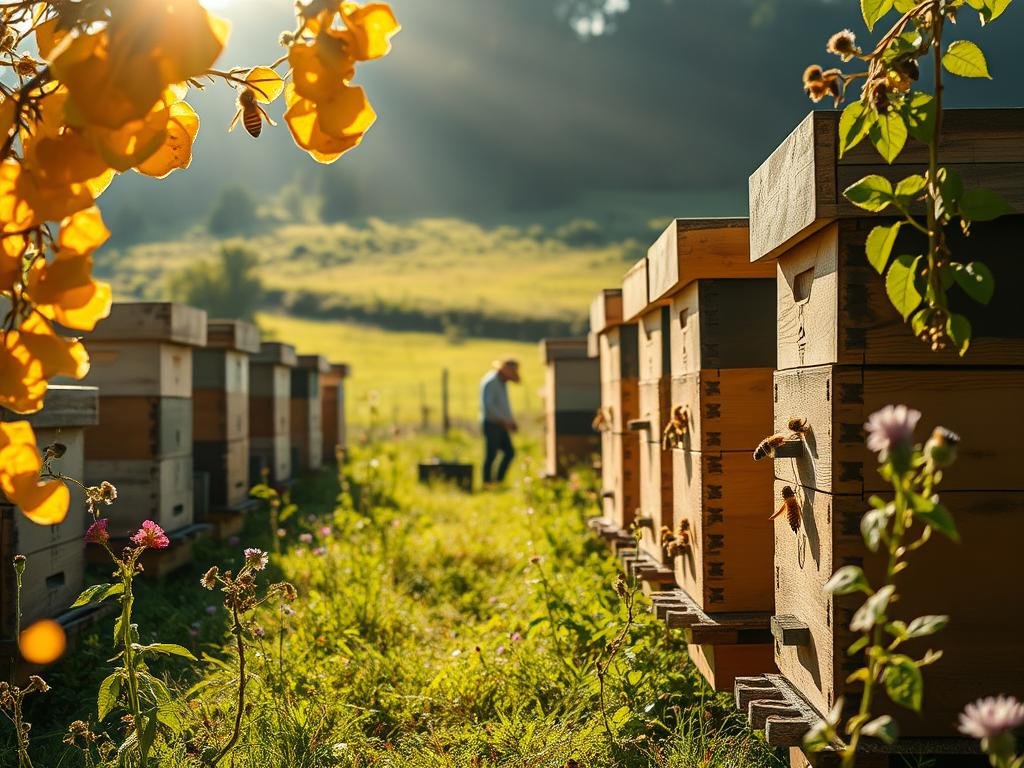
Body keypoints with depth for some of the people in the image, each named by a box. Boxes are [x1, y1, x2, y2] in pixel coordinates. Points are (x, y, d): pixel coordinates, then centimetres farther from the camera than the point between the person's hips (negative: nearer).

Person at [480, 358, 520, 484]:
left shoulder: (502, 383, 16)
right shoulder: (490, 382, -14)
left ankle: (499, 480, 10)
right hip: (491, 424, -9)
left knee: (509, 452, 5)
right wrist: (504, 420, -25)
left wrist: (511, 421, 10)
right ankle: (487, 482, 0)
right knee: (491, 454, -7)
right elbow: (488, 404, -24)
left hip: (500, 425, 9)